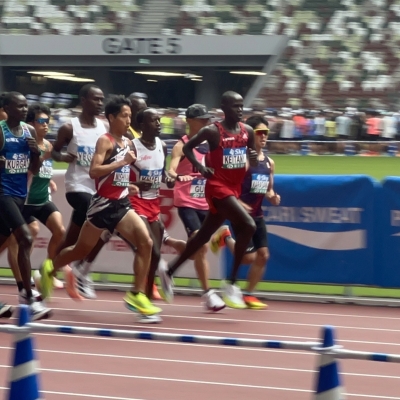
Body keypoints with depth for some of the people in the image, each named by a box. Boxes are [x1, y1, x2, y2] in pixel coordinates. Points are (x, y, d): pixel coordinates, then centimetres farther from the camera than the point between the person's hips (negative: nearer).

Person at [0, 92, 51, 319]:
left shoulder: (30, 132, 7)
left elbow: (35, 169, 12)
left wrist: (36, 151, -5)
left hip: (21, 194, 7)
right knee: (26, 239, -18)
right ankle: (30, 299, -17)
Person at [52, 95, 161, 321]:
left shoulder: (127, 142, 12)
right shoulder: (105, 141, -13)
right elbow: (94, 171, -25)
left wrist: (127, 186, 13)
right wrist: (123, 162, -27)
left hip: (121, 204, 7)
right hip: (104, 203, -7)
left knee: (145, 243, -12)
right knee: (82, 249, 8)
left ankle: (138, 295, -11)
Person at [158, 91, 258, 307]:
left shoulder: (247, 131, 5)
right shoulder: (212, 131, -11)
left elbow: (253, 163, 15)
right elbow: (187, 147, 1)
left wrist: (253, 158, -8)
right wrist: (200, 166, -11)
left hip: (234, 189, 7)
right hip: (217, 187, -7)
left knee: (204, 235, 17)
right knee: (248, 226, -23)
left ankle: (169, 271, 35)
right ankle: (232, 284, -16)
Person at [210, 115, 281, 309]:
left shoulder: (269, 162, 9)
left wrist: (272, 196, -2)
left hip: (257, 215, 7)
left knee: (263, 255, 2)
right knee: (249, 257, -9)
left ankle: (248, 295, 14)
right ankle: (226, 237, 18)